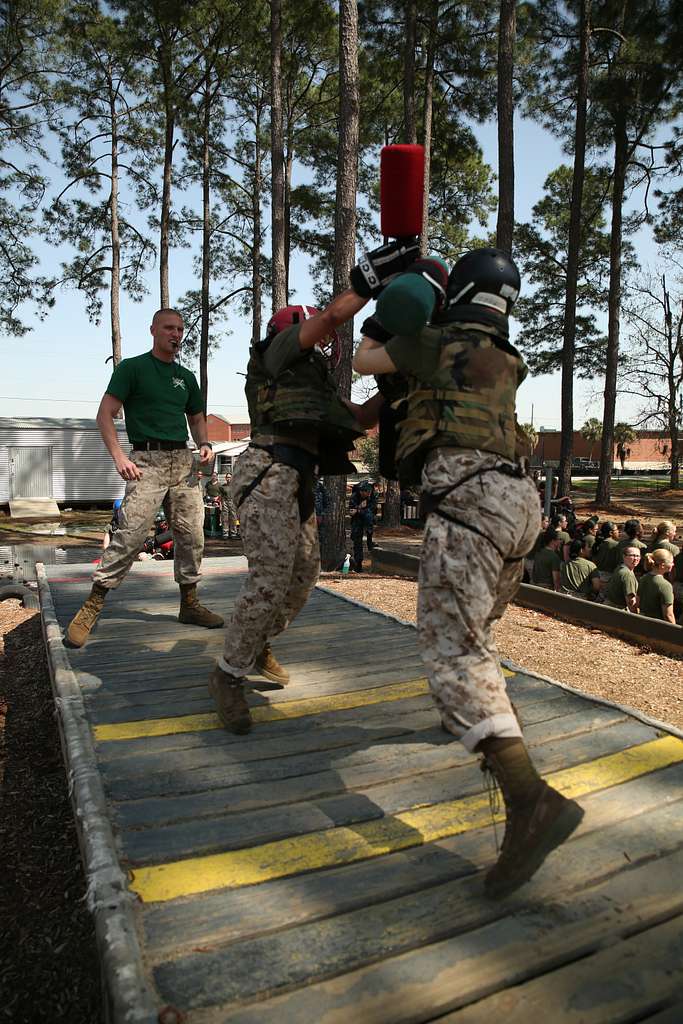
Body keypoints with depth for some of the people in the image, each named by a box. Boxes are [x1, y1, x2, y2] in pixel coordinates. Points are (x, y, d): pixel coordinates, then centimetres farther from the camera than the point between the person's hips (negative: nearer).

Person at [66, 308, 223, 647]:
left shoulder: (186, 377, 19)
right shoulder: (132, 367, 2)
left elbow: (196, 417, 27)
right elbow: (105, 414, -3)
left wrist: (204, 444, 5)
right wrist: (119, 457, -16)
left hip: (183, 461, 6)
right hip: (146, 461, -6)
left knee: (192, 535, 4)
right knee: (130, 535, -15)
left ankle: (189, 603, 17)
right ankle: (92, 606, -6)